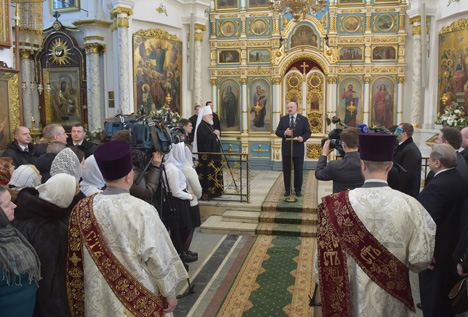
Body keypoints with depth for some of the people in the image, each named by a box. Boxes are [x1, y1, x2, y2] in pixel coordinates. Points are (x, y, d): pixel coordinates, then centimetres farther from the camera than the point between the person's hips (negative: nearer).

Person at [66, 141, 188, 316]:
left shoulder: (81, 210, -9)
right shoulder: (142, 211, -23)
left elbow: (75, 259, 1)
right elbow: (159, 257, -17)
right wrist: (170, 293, -3)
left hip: (98, 301, 5)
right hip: (137, 300, -4)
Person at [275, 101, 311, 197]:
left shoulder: (303, 119, 3)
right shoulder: (283, 119, 8)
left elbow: (308, 132, 1)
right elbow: (277, 132, 3)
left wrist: (303, 138, -20)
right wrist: (284, 133, -18)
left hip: (298, 149, -1)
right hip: (286, 149, 1)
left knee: (298, 170, 5)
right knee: (286, 170, 6)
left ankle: (298, 190, 18)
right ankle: (287, 190, 17)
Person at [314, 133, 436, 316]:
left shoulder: (338, 205, -20)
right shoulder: (409, 205, -19)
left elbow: (326, 259, -12)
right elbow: (420, 260, -13)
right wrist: (398, 263, 8)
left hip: (353, 300, 0)